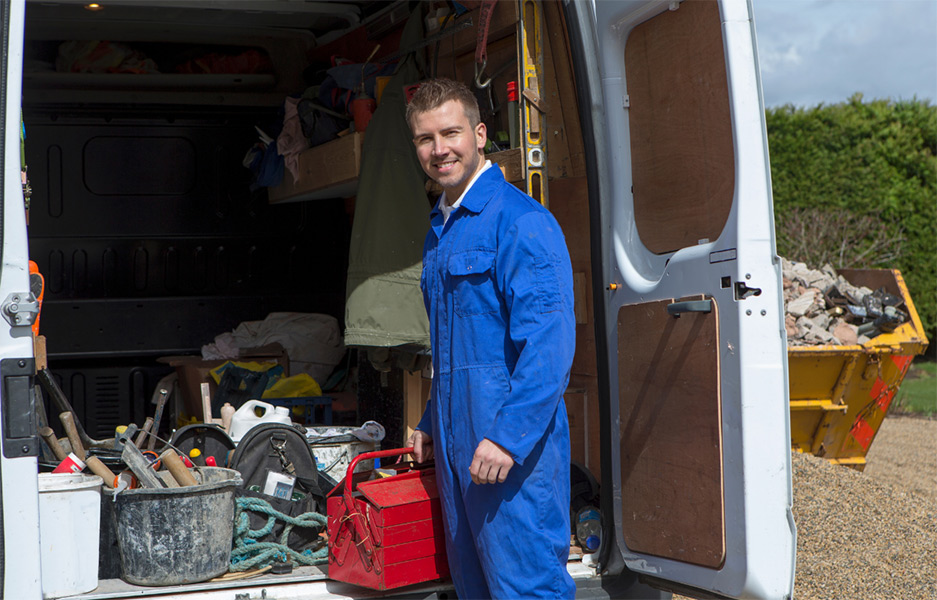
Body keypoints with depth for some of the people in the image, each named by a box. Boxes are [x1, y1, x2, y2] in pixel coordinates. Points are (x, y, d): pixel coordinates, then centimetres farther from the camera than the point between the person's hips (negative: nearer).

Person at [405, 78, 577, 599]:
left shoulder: (518, 220, -12)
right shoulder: (440, 230, 18)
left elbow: (549, 343, -20)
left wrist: (508, 436, -25)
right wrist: (433, 424, 25)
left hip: (514, 444, -9)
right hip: (457, 448, 9)